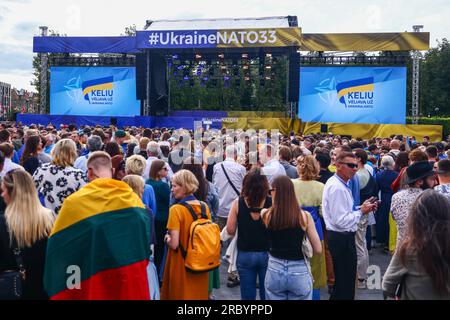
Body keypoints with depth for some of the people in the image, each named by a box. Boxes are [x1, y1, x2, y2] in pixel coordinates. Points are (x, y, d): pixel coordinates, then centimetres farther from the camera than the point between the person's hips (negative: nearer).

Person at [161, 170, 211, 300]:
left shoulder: (176, 209, -18)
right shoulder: (204, 207, -1)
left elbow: (174, 244, -20)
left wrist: (167, 239, 0)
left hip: (181, 264, -5)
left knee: (181, 294, 12)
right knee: (198, 293, 20)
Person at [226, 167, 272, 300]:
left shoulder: (238, 203, -10)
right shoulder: (272, 202, -12)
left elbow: (230, 230, -6)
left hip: (245, 254, 0)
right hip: (266, 254, 0)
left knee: (247, 295, 13)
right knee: (267, 294, 15)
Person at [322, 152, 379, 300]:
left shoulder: (341, 184, 10)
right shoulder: (337, 187, -23)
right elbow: (340, 221, -26)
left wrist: (360, 208, 3)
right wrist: (361, 211, -15)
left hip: (344, 237, 10)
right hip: (342, 238, -10)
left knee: (343, 278, 22)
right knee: (345, 281, 2)